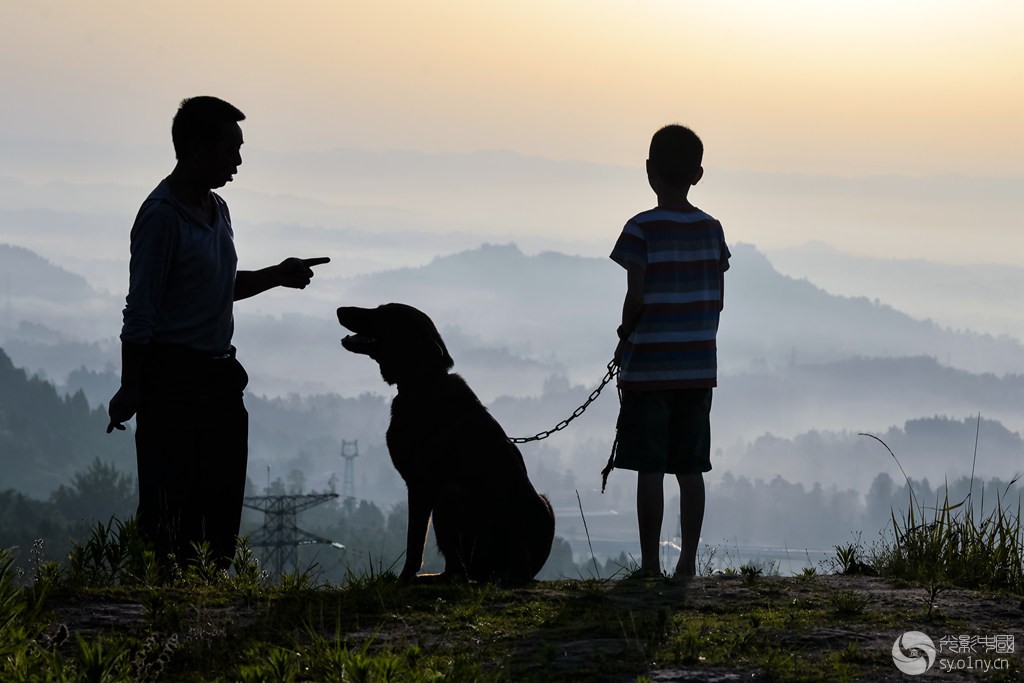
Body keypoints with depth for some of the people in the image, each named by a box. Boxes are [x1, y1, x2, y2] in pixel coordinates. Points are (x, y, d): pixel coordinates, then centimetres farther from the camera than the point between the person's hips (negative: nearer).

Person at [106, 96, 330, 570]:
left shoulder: (217, 210, 12)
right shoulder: (162, 216, -15)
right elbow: (140, 312, -15)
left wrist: (276, 276, 13)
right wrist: (130, 390, -16)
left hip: (218, 375, 9)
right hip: (172, 378, -9)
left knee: (223, 499, 10)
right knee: (173, 505, -7)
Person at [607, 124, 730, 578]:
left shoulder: (642, 229, -10)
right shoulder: (711, 229, 5)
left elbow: (636, 296, -13)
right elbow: (717, 298, 7)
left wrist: (624, 339, 3)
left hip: (649, 366, -5)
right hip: (699, 366, 5)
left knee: (650, 470, -2)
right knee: (690, 469, 8)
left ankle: (650, 564, -1)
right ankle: (688, 561, 9)